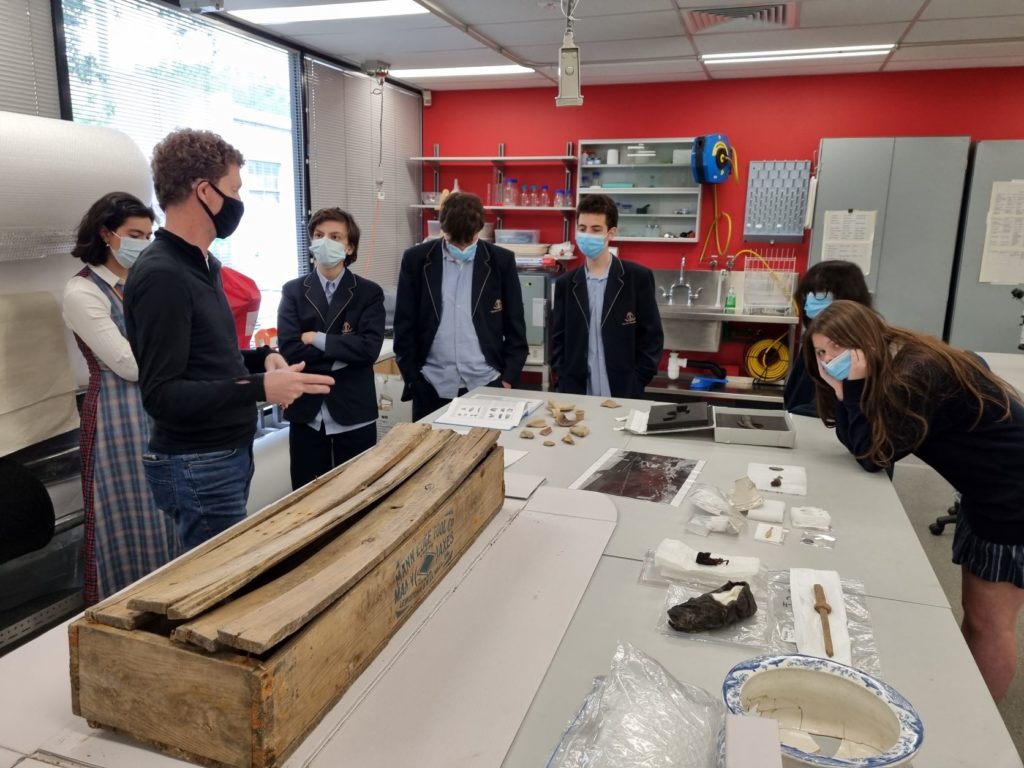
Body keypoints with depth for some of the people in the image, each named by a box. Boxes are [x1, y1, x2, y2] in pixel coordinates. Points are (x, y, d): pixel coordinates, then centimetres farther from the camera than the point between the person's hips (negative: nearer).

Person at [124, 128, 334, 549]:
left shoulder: (199, 264, 10)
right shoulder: (161, 276, -19)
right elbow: (161, 395, -23)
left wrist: (260, 358, 0)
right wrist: (259, 388, -33)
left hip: (226, 454, 9)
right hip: (198, 466, -9)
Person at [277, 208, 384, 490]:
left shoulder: (369, 293, 1)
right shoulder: (293, 291, 3)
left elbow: (370, 347, -14)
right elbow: (289, 350, -9)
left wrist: (318, 339, -14)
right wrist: (343, 354, -12)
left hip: (354, 412, -1)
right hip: (306, 412, 1)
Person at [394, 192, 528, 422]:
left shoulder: (501, 261, 0)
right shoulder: (416, 259, 0)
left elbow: (515, 326, 4)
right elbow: (404, 325, 3)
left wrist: (508, 378, 0)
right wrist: (411, 378, 1)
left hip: (486, 383, 0)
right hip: (432, 386, 0)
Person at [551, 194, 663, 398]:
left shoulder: (638, 278, -3)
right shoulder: (566, 283, 5)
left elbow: (652, 337, -1)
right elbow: (558, 341, 8)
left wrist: (634, 385, -8)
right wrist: (564, 385, -3)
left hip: (624, 395, -2)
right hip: (576, 394, 2)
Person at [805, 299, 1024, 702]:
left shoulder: (916, 374, -27)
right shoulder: (887, 371, 1)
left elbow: (874, 454, -22)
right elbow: (858, 442, -1)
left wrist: (855, 385, -24)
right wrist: (841, 391, -15)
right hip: (986, 495, 9)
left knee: (989, 621, 3)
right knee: (973, 613, 17)